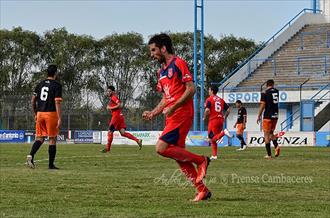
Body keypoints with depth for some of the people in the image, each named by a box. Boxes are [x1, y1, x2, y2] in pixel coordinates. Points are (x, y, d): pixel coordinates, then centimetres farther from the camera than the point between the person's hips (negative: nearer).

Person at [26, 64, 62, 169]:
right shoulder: (57, 85, -6)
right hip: (51, 113, -5)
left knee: (40, 138, 10)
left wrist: (35, 114, 23)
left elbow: (33, 101, 12)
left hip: (40, 113, 5)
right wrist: (59, 118, -15)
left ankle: (31, 155, -15)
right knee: (52, 139, 4)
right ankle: (51, 164, 6)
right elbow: (57, 103, -14)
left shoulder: (40, 84, 11)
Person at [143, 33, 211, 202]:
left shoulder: (178, 63, -7)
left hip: (181, 114, -9)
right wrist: (153, 113, 9)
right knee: (179, 155, 4)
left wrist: (173, 107, -19)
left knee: (161, 148, -18)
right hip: (172, 118, 9)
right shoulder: (161, 71, 20)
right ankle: (202, 190, 9)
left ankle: (201, 160, -6)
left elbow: (191, 89, -14)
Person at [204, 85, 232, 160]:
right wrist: (224, 118, 20)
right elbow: (228, 110, 11)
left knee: (212, 138, -8)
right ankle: (214, 155, 9)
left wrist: (205, 118, 0)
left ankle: (223, 132, -30)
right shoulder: (221, 100, 15)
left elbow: (207, 110, -16)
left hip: (213, 120, -6)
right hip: (221, 120, 6)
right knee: (213, 139, 13)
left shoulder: (209, 99, -2)